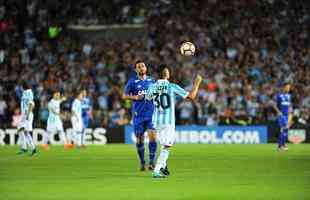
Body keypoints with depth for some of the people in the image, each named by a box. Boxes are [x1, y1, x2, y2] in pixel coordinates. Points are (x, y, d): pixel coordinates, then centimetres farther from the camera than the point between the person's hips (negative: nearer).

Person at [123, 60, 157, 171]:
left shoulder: (151, 81, 9)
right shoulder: (132, 82, 3)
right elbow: (124, 96, 4)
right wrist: (135, 97, -13)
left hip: (151, 113, 1)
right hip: (138, 115, -1)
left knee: (152, 136, -14)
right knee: (139, 140, 3)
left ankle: (152, 161, -10)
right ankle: (142, 162, 18)